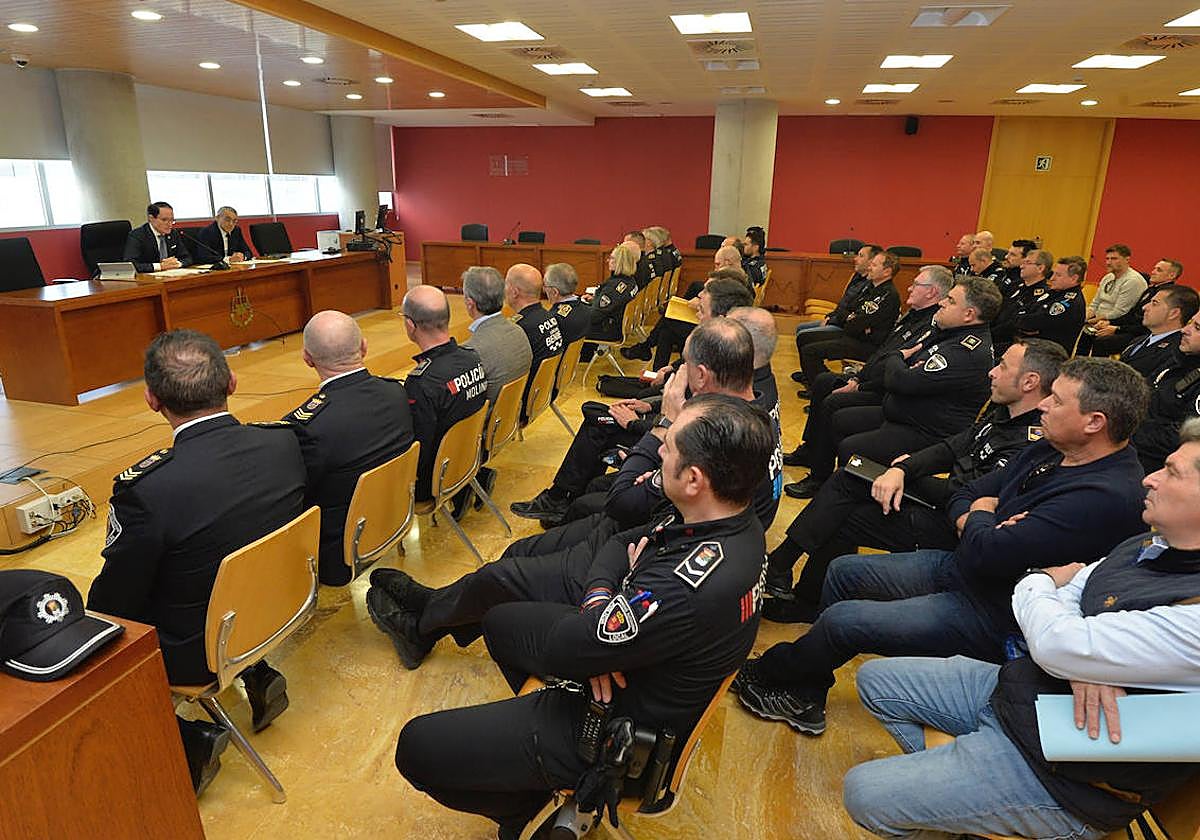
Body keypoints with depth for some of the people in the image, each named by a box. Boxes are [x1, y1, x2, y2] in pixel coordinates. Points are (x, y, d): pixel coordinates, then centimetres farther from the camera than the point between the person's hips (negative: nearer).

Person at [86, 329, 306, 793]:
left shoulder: (145, 488, -30)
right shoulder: (285, 443, -16)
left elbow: (111, 605, -14)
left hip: (196, 654, -5)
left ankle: (190, 741, 9)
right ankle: (255, 675, 21)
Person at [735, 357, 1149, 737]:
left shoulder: (1106, 497, -27)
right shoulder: (1048, 452, 4)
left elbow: (983, 555, -33)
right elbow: (962, 496, 11)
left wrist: (981, 516, -10)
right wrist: (975, 525, -12)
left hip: (994, 621, -10)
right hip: (957, 568, 10)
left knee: (843, 620, -16)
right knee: (844, 571, 7)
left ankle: (766, 675, 14)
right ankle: (805, 699, 16)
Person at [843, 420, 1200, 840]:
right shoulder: (1146, 545, 1)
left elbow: (1055, 644, -31)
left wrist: (1039, 583, -8)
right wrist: (1084, 665, -19)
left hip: (1059, 778, -9)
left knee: (864, 793, -14)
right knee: (874, 678, 14)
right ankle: (936, 770, 30)